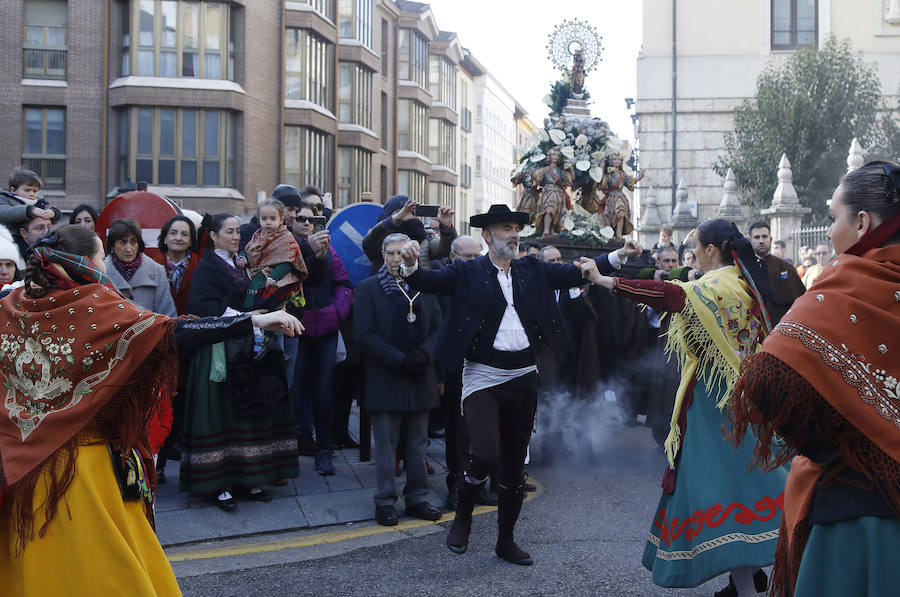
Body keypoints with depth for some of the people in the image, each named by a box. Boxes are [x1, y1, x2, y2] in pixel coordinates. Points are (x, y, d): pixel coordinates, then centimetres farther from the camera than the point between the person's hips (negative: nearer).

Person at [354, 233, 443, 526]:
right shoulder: (368, 288, -2)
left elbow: (438, 328, 7)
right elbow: (365, 335, -9)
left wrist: (423, 354, -13)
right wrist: (399, 360, -16)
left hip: (420, 378, 4)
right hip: (385, 379, -3)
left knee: (418, 442, 10)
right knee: (385, 444, 2)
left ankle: (417, 498, 19)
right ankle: (385, 501, 11)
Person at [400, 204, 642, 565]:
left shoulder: (532, 270, 9)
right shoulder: (468, 272, -2)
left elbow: (575, 273, 4)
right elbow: (431, 282, -13)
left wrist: (618, 256, -7)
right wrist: (411, 266, -35)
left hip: (523, 379, 4)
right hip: (483, 379, -4)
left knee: (514, 466, 11)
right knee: (485, 456, -19)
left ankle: (506, 541, 27)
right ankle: (462, 516, 11)